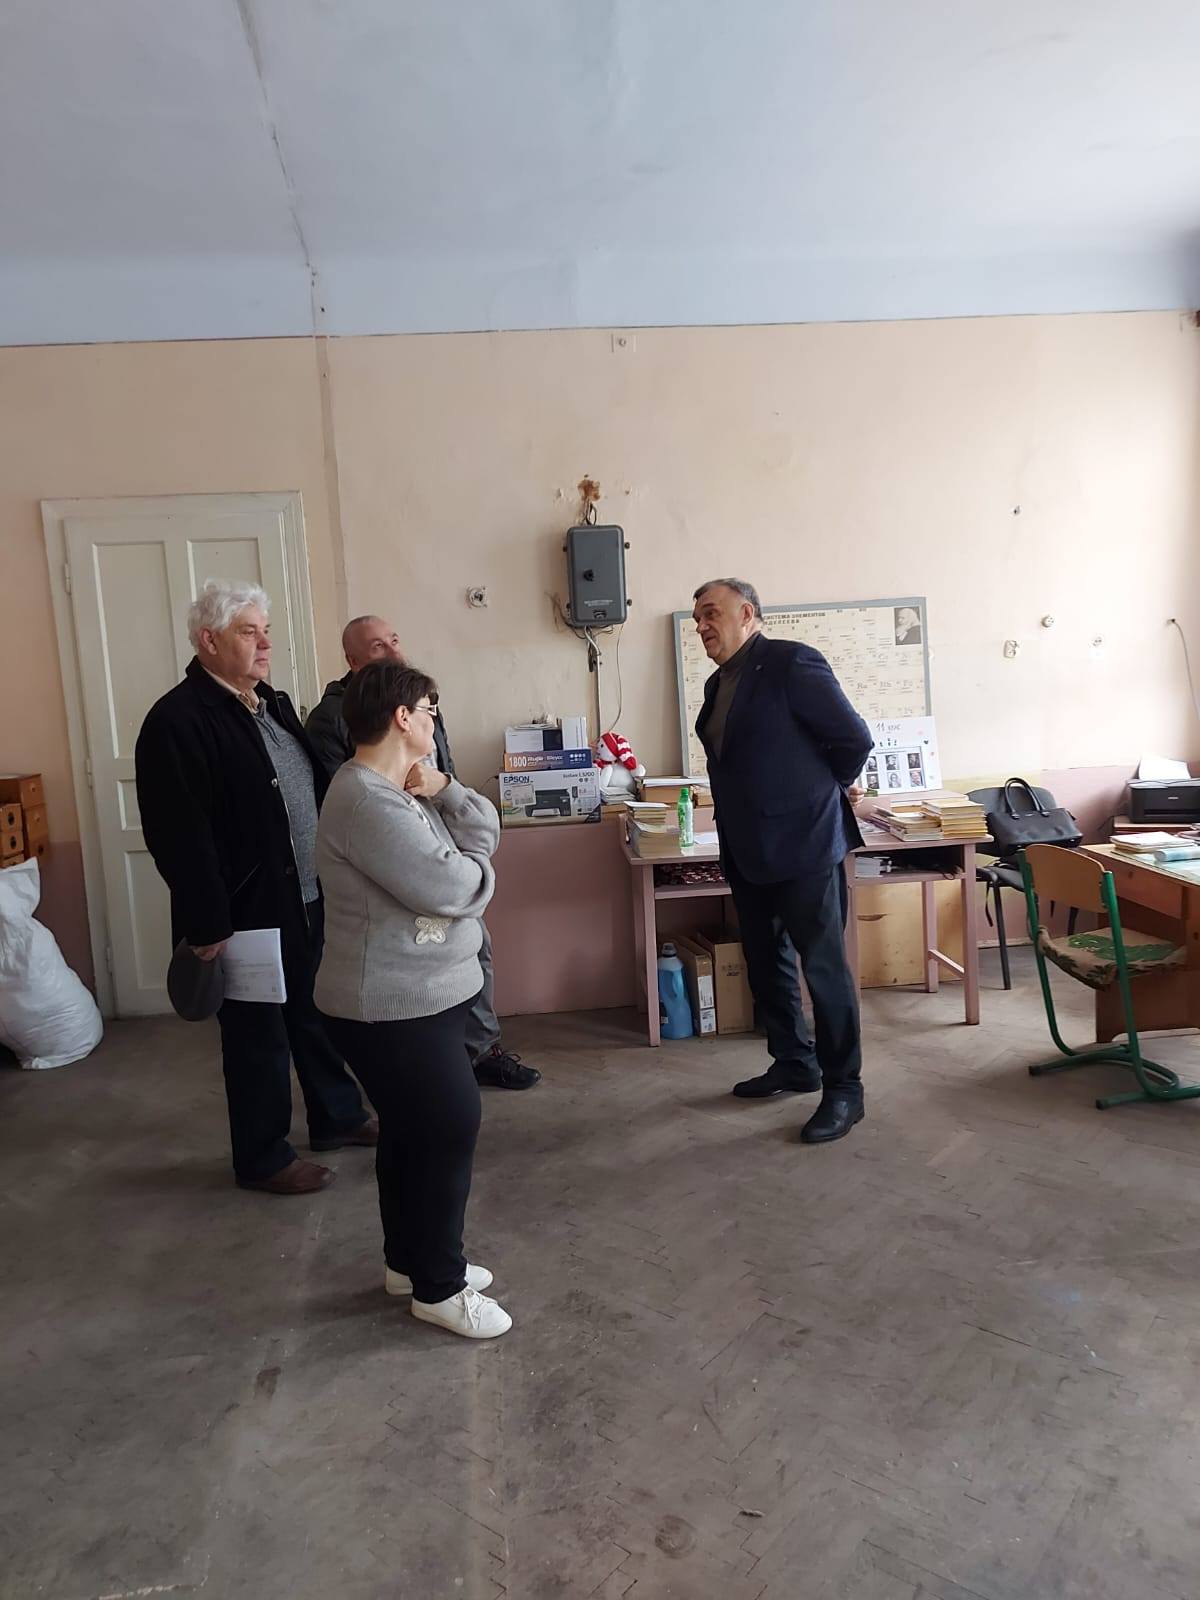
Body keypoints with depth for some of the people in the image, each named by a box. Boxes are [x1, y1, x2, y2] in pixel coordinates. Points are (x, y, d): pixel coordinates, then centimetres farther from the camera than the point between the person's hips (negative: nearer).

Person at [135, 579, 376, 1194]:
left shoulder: (273, 703, 10)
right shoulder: (177, 722, -18)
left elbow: (316, 788, 16)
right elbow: (180, 836, -22)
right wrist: (207, 925, -22)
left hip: (309, 900, 8)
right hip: (247, 912, -8)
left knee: (317, 1016, 21)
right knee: (258, 1036, 8)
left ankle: (338, 1116, 40)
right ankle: (262, 1158, 25)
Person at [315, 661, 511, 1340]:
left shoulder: (404, 786, 9)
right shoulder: (367, 800, -24)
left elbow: (488, 835, 6)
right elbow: (452, 889, -27)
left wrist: (445, 790, -11)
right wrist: (478, 869, -5)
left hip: (419, 997, 10)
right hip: (395, 1008, -10)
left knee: (414, 1129, 20)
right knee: (450, 1129, -1)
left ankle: (410, 1259, 36)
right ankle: (438, 1287, 17)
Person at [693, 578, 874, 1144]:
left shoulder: (792, 663, -13)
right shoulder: (719, 684, 12)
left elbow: (854, 738, -12)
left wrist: (823, 792, 2)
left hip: (803, 844, -9)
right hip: (748, 850, 9)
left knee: (824, 966, 0)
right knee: (766, 964, 17)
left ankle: (844, 1089, 12)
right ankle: (794, 1064, 33)